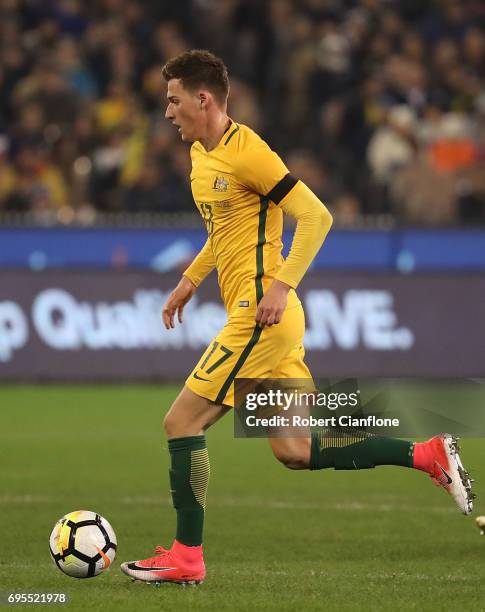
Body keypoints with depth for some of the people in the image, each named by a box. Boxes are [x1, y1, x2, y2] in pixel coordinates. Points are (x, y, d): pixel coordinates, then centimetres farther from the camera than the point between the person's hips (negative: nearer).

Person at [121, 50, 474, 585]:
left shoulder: (245, 151, -14)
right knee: (294, 452, 9)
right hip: (265, 322, 10)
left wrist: (281, 285, -23)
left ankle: (186, 556, 1)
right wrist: (191, 278, 23)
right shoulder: (200, 154, 15)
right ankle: (427, 456, 13)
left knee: (181, 423, -6)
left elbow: (315, 216, -18)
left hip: (260, 316, -10)